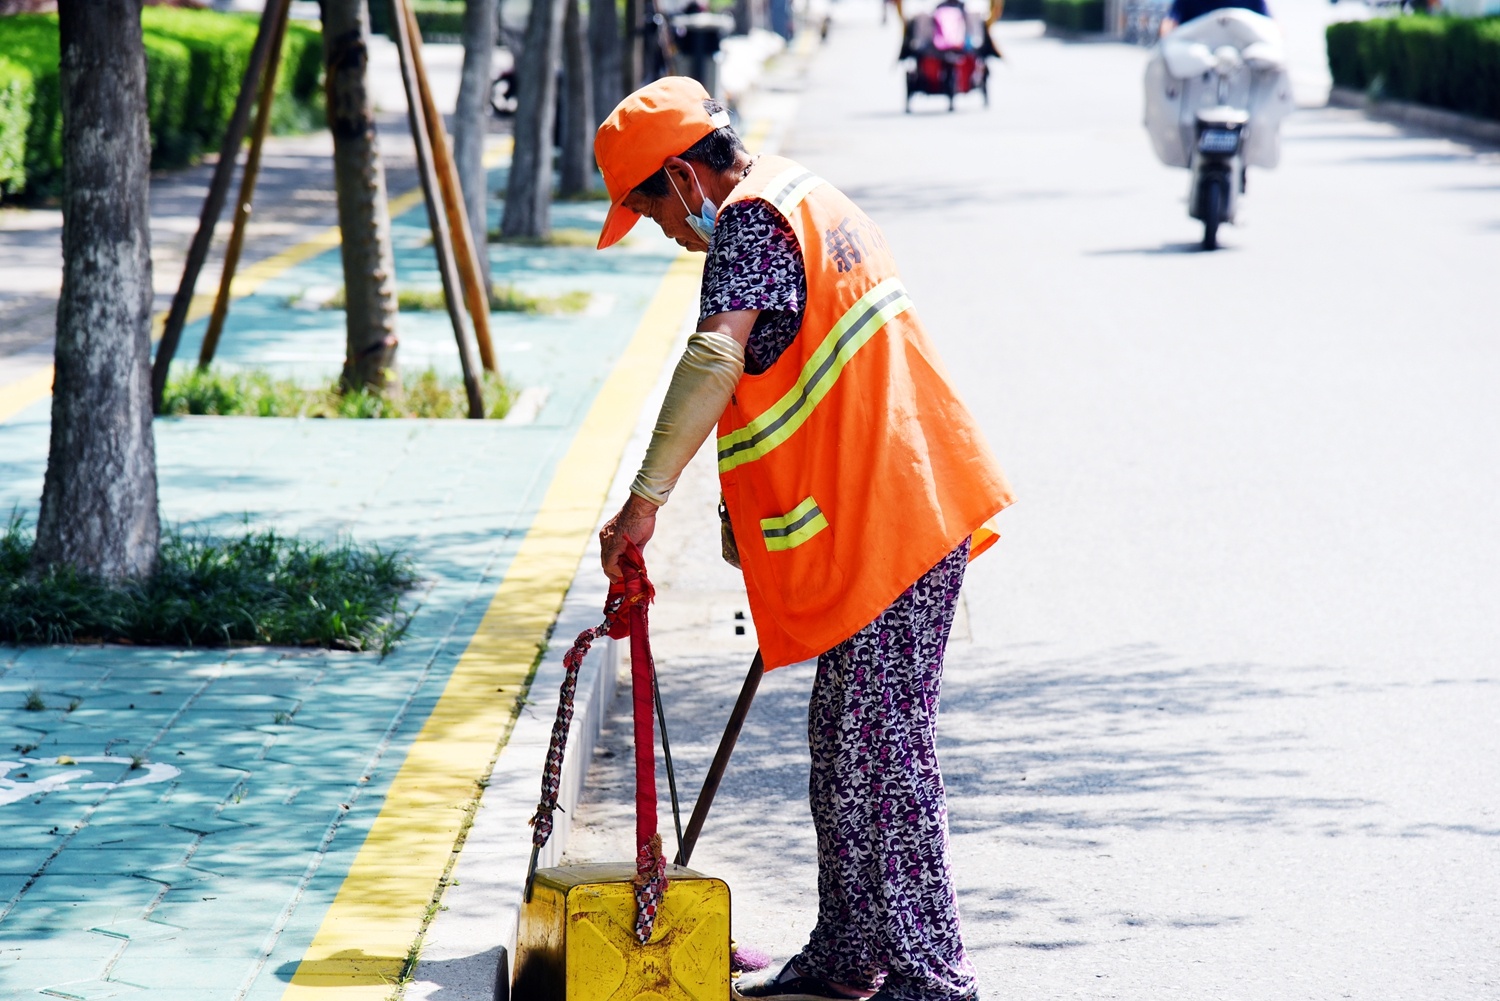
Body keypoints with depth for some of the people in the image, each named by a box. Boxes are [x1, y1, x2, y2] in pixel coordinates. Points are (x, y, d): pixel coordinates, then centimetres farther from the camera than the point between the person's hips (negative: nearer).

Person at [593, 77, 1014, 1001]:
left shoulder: (751, 221, -13)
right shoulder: (806, 197, 19)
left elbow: (715, 358, -31)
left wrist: (646, 498, -34)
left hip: (885, 530, -11)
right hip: (900, 514, 11)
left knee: (881, 754, -6)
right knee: (846, 745, 17)